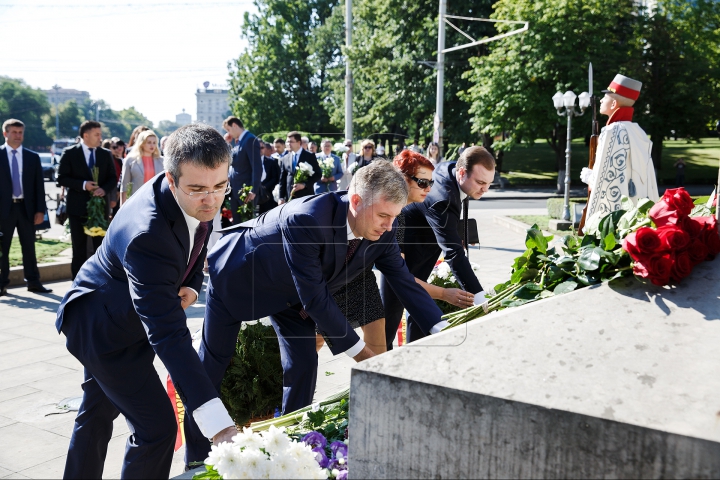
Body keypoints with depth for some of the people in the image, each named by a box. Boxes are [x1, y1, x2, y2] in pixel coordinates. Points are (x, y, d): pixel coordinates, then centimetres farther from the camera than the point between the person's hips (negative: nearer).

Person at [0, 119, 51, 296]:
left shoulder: (33, 157, 8)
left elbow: (39, 185, 7)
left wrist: (40, 210, -1)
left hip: (27, 208, 2)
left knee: (29, 247, 7)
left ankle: (33, 282, 13)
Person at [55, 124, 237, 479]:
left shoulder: (200, 203, -16)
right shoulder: (146, 235, -41)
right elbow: (168, 336, -45)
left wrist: (191, 286, -14)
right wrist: (218, 425, -51)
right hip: (102, 327, -8)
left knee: (97, 411, 27)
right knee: (157, 426, -9)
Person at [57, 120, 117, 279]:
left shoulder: (105, 154, 7)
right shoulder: (70, 153, -2)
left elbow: (113, 178, 7)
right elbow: (61, 178, -6)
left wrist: (104, 189, -13)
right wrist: (83, 185, -18)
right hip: (78, 207, -2)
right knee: (79, 248, 5)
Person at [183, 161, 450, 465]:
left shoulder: (382, 231, -21)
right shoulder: (306, 221, -42)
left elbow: (403, 280, -13)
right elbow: (315, 298, -36)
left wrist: (441, 330, -23)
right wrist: (358, 351, -30)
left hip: (290, 291, 6)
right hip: (239, 275, -6)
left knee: (303, 365, -2)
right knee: (213, 361, 6)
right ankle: (196, 461, 23)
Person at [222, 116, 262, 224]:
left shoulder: (250, 140, -13)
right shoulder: (238, 142, 15)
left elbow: (257, 167, -19)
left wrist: (254, 191, -22)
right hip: (235, 191, 9)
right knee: (236, 224, 11)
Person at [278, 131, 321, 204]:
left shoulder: (310, 156, 2)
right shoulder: (284, 159, 11)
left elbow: (318, 174, -1)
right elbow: (282, 180, 11)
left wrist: (304, 185, -14)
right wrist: (281, 197, 2)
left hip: (306, 196, -3)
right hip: (289, 197, 3)